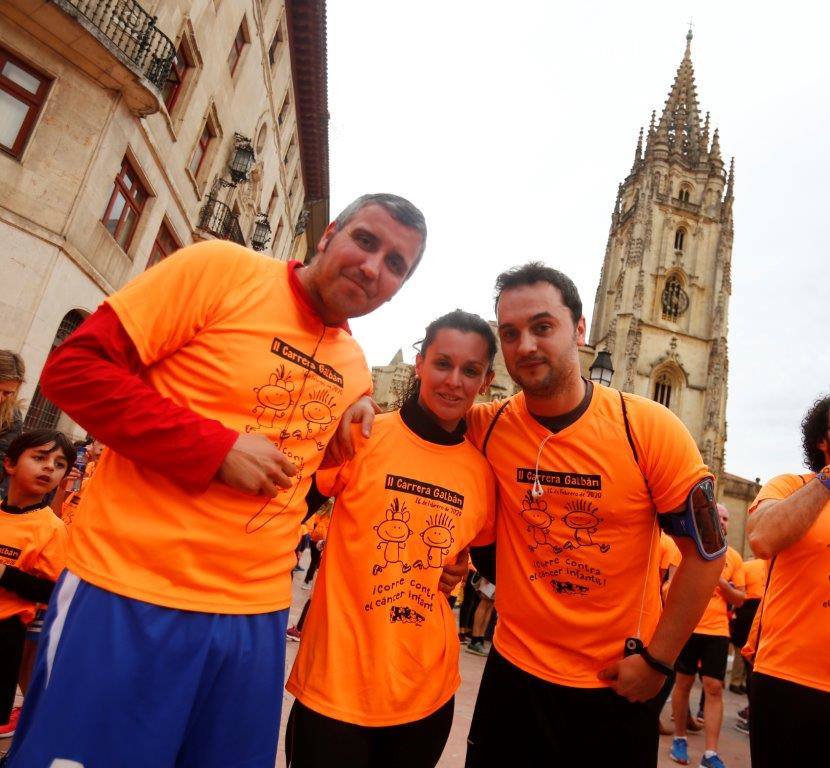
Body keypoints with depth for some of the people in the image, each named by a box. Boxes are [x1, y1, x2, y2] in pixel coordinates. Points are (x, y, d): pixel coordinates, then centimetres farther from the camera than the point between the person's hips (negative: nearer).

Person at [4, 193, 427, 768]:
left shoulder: (356, 370, 9)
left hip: (257, 614, 6)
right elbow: (74, 368, -12)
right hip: (129, 595, -5)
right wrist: (215, 449, -18)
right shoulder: (221, 269, -8)